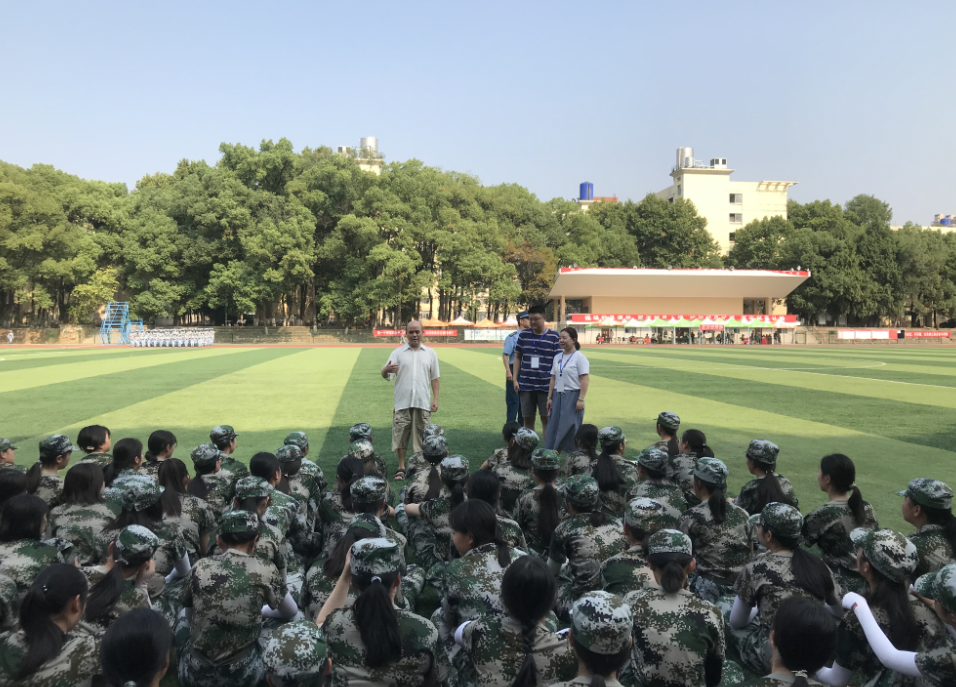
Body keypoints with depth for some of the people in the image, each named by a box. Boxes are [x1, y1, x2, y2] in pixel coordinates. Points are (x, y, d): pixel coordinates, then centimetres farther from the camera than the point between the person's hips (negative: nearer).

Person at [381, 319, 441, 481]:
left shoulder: (430, 353, 10)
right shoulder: (398, 353, 5)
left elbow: (435, 378, 11)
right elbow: (385, 375, -2)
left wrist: (435, 399, 2)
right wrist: (386, 369, -27)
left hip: (423, 403, 1)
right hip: (402, 402, -1)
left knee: (421, 437, 4)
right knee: (400, 435, 0)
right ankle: (401, 468, 12)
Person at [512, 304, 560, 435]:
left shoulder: (553, 336, -2)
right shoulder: (524, 335, 6)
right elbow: (517, 358, 11)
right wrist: (515, 379, 6)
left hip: (545, 385, -3)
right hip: (526, 384, 3)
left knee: (546, 419, 2)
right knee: (528, 419, 8)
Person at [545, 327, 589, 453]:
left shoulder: (579, 357, -8)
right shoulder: (557, 357, 12)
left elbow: (585, 379, -14)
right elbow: (553, 379, 14)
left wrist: (581, 399, -19)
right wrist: (549, 397, 9)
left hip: (572, 396, -6)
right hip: (558, 396, 6)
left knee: (571, 428, -2)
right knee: (554, 427, 4)